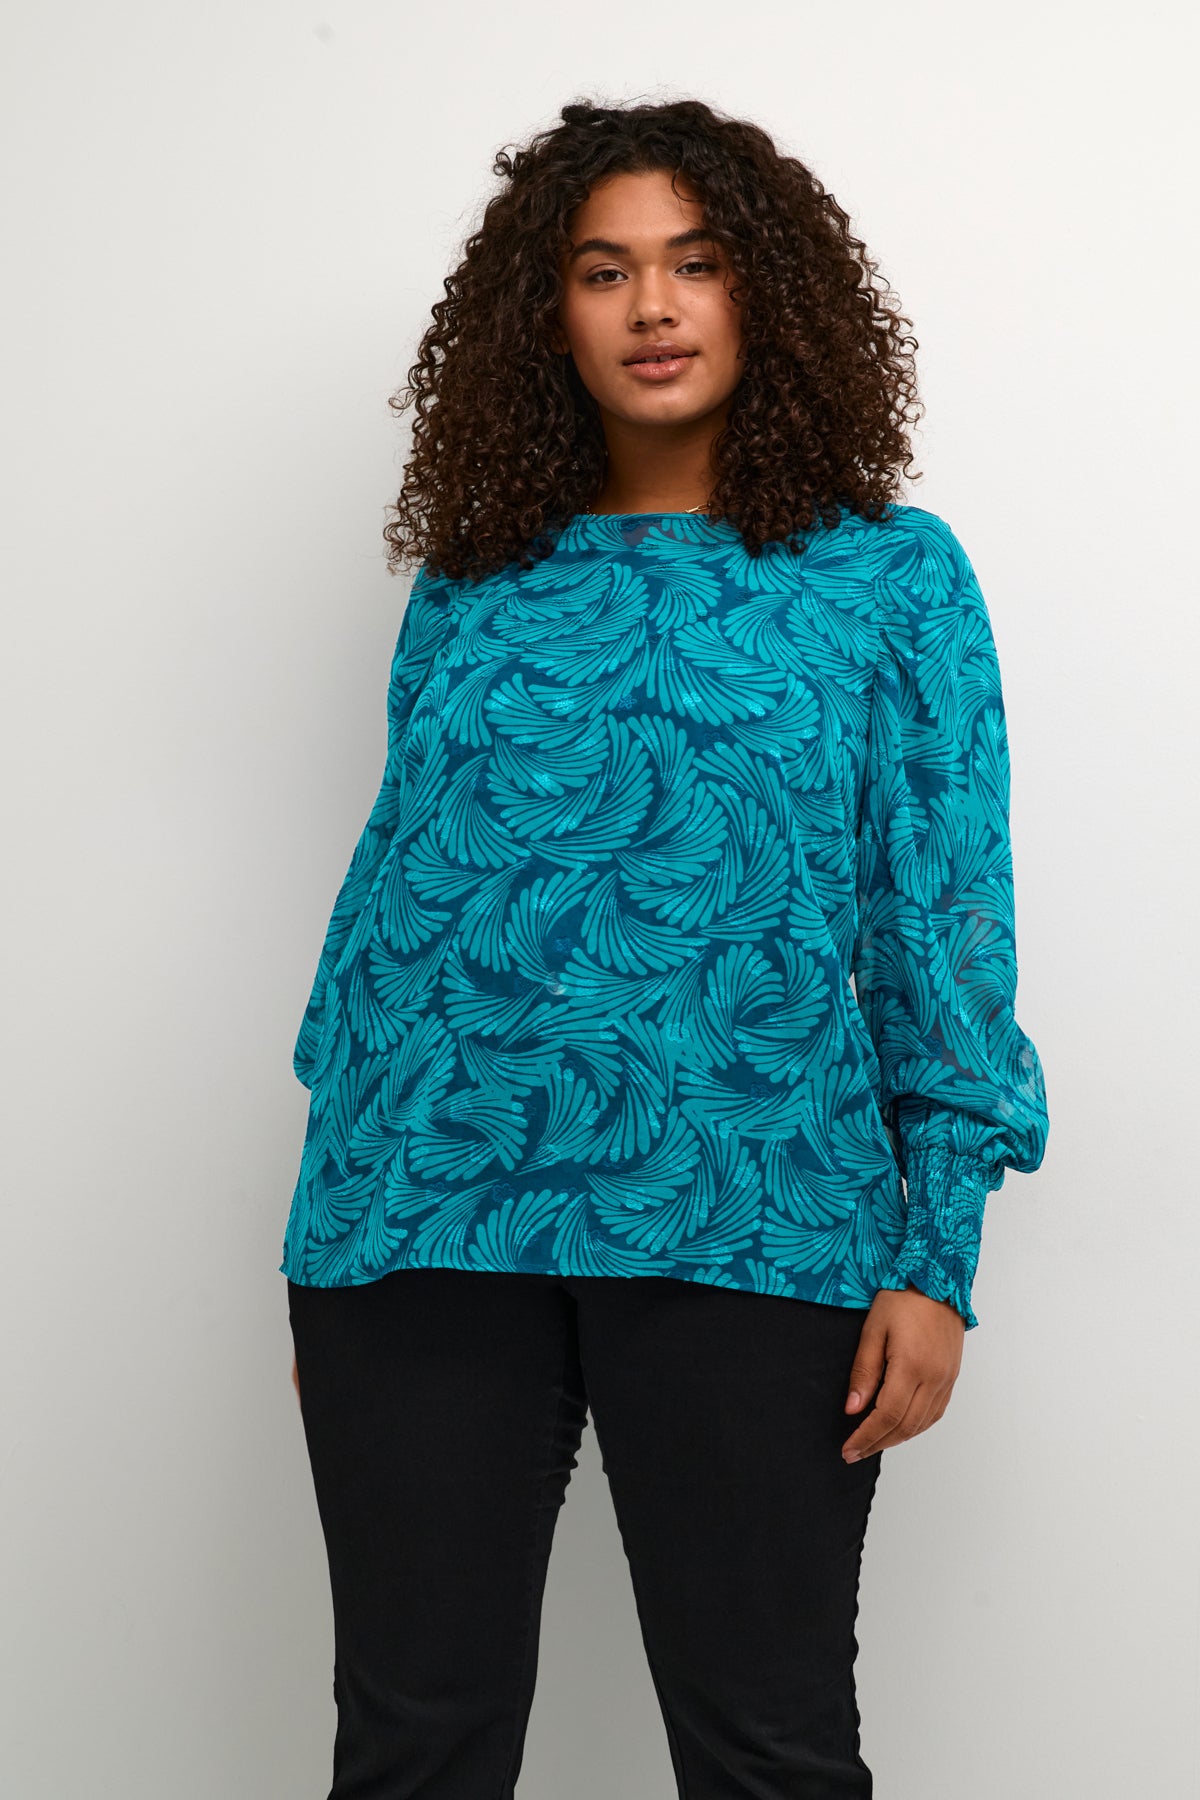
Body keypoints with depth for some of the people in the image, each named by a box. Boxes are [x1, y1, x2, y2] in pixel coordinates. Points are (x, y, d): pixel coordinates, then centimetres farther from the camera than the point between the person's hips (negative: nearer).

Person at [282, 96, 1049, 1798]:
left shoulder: (891, 576, 6)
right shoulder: (470, 585, 13)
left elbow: (944, 923, 3)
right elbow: (384, 891, 14)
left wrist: (934, 1258, -4)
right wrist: (327, 1225, 11)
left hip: (738, 1223, -2)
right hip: (428, 1214, 2)